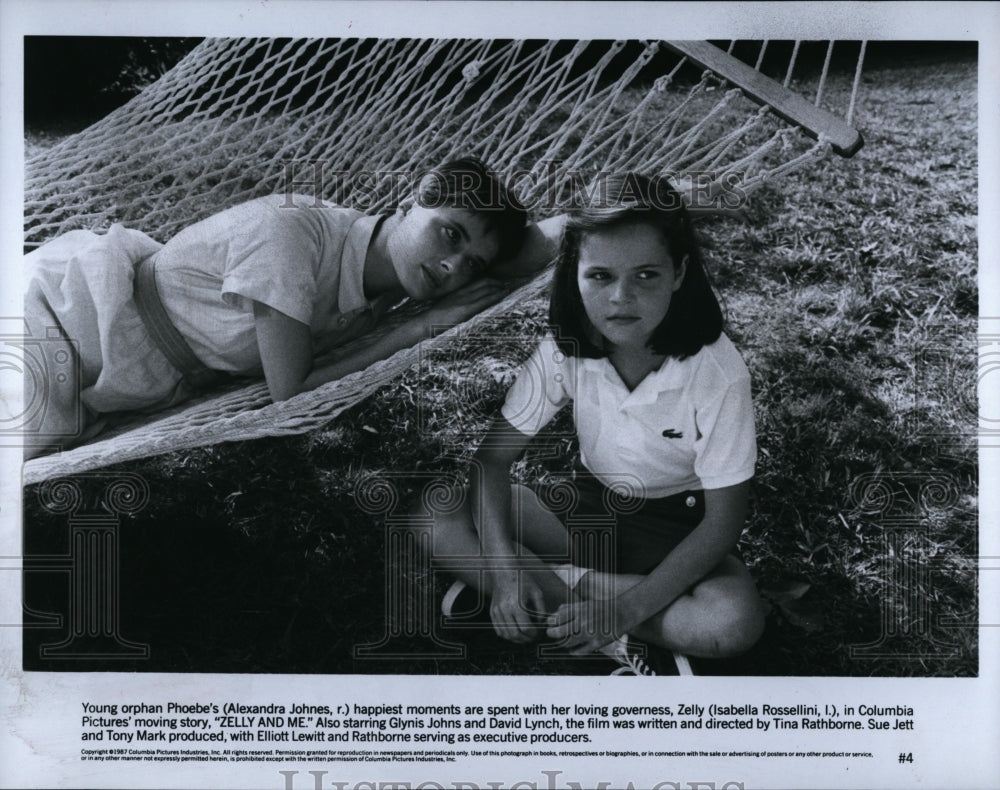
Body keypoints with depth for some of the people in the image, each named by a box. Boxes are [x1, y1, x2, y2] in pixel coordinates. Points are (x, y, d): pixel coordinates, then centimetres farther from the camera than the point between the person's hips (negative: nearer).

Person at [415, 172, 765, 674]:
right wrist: (504, 569, -29)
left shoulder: (718, 373, -26)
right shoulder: (565, 349, -17)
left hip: (678, 526, -1)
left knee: (734, 622, -35)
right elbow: (493, 458, -13)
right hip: (589, 505, 2)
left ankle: (551, 586, -19)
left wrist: (627, 609, -29)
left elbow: (723, 522, -20)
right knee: (433, 523, -17)